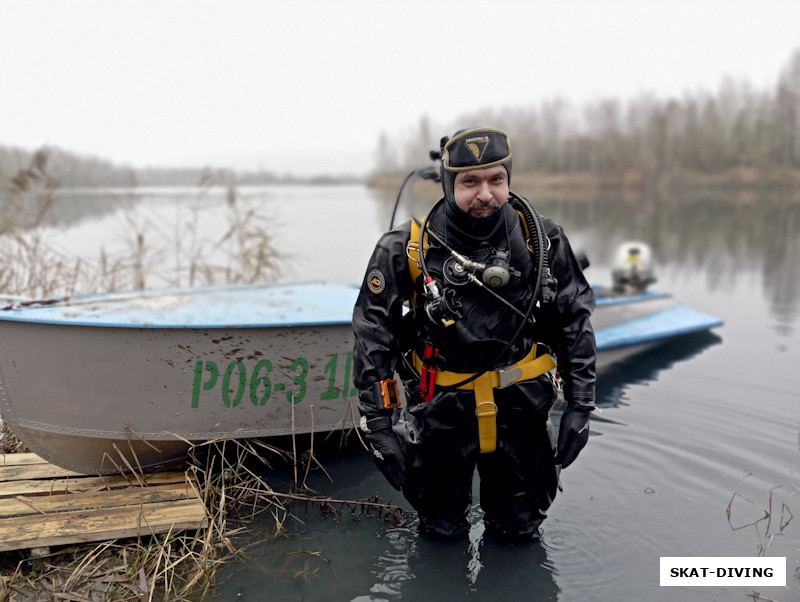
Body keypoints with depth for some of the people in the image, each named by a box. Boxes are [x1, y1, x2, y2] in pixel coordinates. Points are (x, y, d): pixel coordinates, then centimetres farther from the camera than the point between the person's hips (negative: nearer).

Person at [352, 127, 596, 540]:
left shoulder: (543, 240, -8)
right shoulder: (406, 248, -14)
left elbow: (576, 321, 2)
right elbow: (372, 334, -8)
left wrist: (580, 405, 1)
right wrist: (378, 422, -10)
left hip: (520, 408, 2)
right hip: (442, 409, -1)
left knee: (521, 529, 14)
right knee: (443, 530, 12)